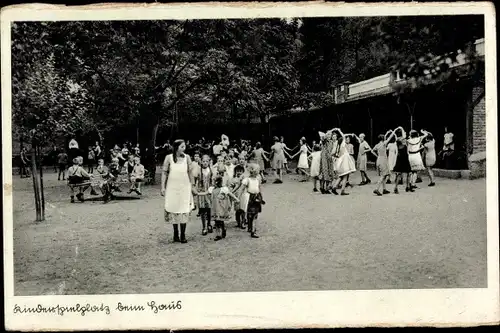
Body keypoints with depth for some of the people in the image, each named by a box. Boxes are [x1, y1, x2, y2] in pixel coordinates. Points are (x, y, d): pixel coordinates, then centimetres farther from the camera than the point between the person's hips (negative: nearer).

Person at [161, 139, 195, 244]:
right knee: (173, 209, 5)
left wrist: (192, 186, 7)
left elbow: (190, 173, 6)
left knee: (184, 210, -2)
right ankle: (175, 234, 17)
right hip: (172, 187, 0)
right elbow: (164, 173, 1)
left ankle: (183, 235, 5)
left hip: (185, 187, 1)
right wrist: (163, 187, -3)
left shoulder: (187, 157, 0)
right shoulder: (169, 157, -3)